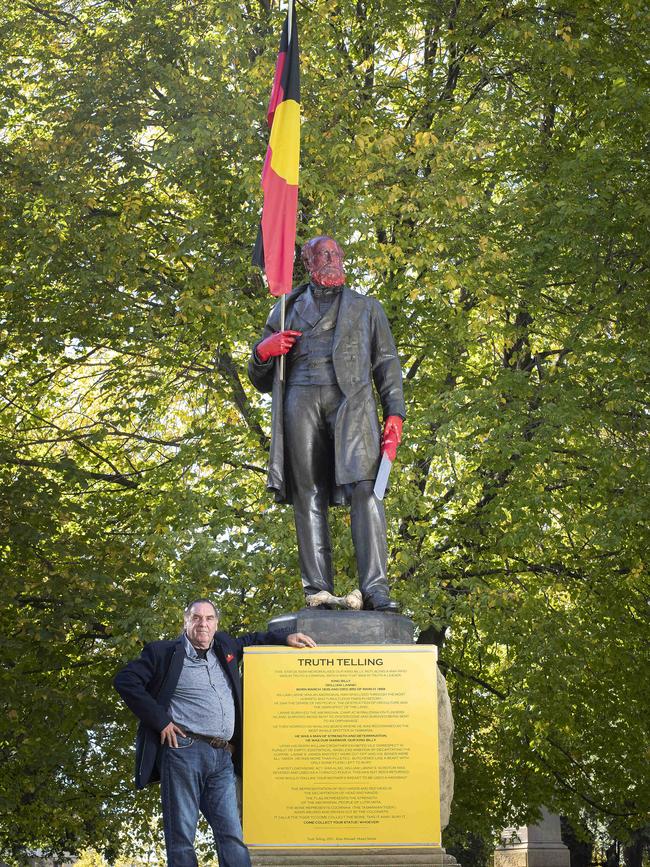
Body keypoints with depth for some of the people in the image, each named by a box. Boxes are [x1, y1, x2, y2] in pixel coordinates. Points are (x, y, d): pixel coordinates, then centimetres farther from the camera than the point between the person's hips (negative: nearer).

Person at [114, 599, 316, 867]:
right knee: (181, 837, -4)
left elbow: (249, 640, 39)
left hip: (223, 758, 5)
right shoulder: (165, 652, 2)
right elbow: (125, 680, -5)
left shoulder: (224, 647, 19)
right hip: (183, 751, -5)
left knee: (232, 836, -2)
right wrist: (160, 721, -9)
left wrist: (285, 638, 23)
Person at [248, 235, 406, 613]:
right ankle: (318, 592, -12)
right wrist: (262, 352, 2)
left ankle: (376, 590, -27)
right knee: (309, 495, -9)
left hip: (351, 399, -1)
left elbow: (387, 365, 17)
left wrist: (395, 413, 1)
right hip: (301, 399, 1)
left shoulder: (367, 308, 26)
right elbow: (261, 381, 26)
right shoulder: (287, 310, 26)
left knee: (364, 486, -19)